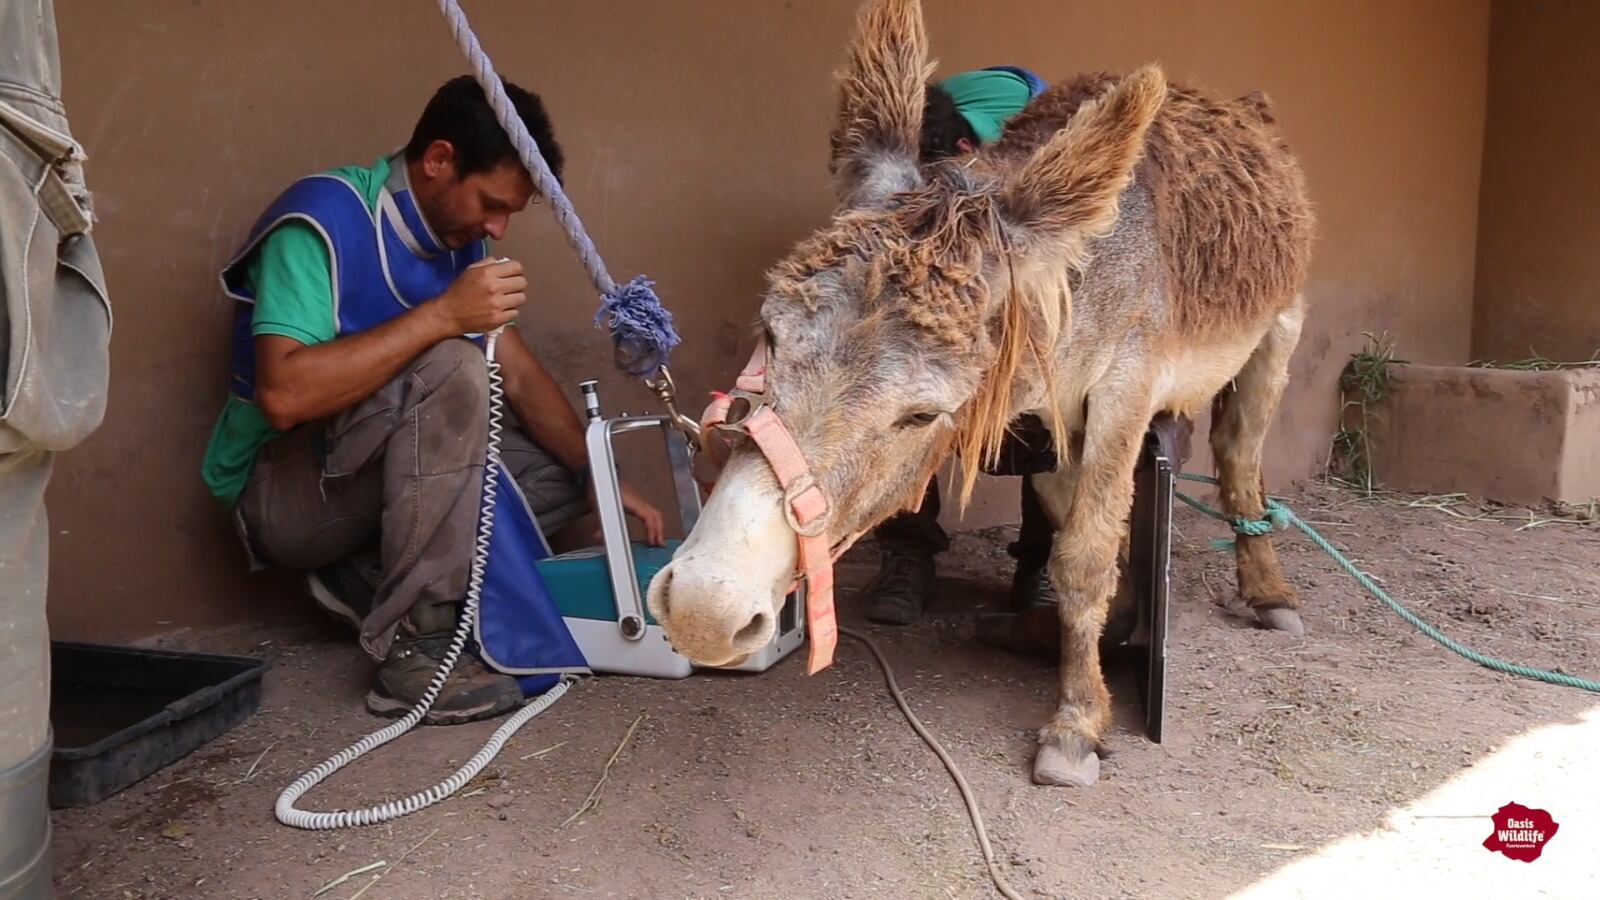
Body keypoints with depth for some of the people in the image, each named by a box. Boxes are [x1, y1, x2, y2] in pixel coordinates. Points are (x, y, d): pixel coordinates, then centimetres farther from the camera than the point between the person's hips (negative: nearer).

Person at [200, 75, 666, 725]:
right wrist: (442, 315, -35)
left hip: (373, 476, 8)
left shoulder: (460, 237, 3)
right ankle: (411, 649, -28)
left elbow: (520, 376, 4)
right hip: (277, 490, -8)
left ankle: (368, 577, -6)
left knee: (563, 474, 0)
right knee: (452, 371, -31)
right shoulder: (322, 219, -21)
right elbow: (283, 394, -34)